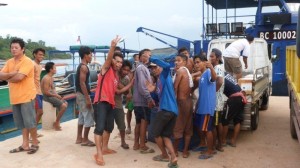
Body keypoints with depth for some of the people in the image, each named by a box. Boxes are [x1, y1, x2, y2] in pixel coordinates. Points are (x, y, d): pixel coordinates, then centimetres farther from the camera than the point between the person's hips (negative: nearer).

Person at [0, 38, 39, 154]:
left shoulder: (27, 61, -12)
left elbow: (19, 77, -23)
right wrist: (12, 73, -16)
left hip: (26, 96, -7)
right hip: (14, 97, 7)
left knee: (29, 121, -2)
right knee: (21, 123, 13)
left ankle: (35, 143, 14)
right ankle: (25, 144, 21)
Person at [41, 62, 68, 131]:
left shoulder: (51, 77, 12)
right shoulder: (47, 78, -19)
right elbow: (46, 92, -23)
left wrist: (57, 95, 2)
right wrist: (56, 95, -15)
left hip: (52, 95, 10)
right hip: (48, 97, -10)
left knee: (65, 103, 14)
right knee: (63, 106, -18)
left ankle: (57, 120, 19)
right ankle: (56, 123, -5)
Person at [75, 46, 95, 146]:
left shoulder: (81, 66, 14)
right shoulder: (84, 67, -16)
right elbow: (82, 83, -22)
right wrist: (87, 98, -22)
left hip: (80, 94, 10)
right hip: (83, 95, -10)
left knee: (82, 116, 15)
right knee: (89, 117, -4)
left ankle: (79, 138, 22)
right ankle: (85, 140, 3)